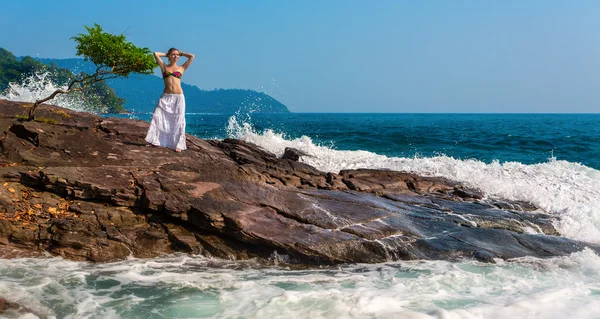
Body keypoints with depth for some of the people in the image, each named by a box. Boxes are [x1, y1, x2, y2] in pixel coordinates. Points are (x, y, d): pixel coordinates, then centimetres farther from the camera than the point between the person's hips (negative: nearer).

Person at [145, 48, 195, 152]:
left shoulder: (181, 68, 12)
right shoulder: (164, 67, 12)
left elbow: (192, 56, 10)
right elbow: (155, 54, 7)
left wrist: (180, 53, 19)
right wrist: (166, 54, 18)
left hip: (178, 97, 0)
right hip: (166, 97, 0)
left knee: (178, 121, -2)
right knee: (158, 117, -9)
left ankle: (178, 145, 1)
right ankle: (157, 141, -2)